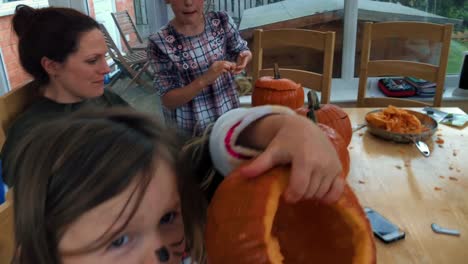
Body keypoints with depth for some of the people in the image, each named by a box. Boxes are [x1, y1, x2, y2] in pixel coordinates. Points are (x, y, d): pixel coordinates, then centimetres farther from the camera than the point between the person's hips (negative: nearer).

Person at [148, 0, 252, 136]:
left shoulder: (221, 21, -9)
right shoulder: (160, 43, -17)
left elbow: (242, 50, 8)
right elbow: (168, 100, -15)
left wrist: (243, 57, -15)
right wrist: (204, 80, -30)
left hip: (229, 114, 3)